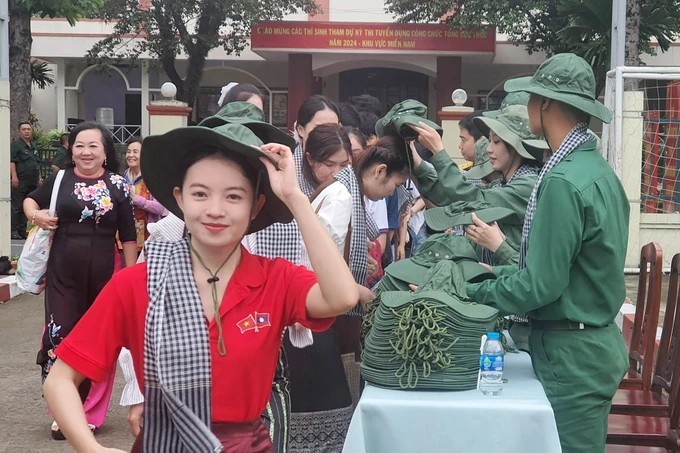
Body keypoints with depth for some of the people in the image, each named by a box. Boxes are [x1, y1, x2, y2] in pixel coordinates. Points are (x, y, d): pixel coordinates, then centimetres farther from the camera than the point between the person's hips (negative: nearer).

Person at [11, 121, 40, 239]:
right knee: (17, 207, -5)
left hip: (32, 182, 7)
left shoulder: (33, 146, 19)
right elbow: (12, 162, -14)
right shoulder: (15, 145, -5)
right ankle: (14, 230, -1)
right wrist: (14, 177, -22)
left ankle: (22, 230, 16)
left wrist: (39, 177, 21)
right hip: (20, 182, -7)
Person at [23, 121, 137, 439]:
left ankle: (90, 413, 21)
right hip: (62, 274, 1)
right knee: (60, 339, -2)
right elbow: (30, 199, 19)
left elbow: (128, 235, 3)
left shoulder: (117, 185, 0)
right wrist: (35, 215, -3)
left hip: (103, 275, 0)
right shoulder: (59, 180, 2)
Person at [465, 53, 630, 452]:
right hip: (599, 341, 9)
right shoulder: (596, 168, 7)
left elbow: (541, 285, -22)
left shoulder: (564, 181, -22)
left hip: (571, 352, -9)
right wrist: (500, 273, 10)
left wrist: (473, 291, -10)